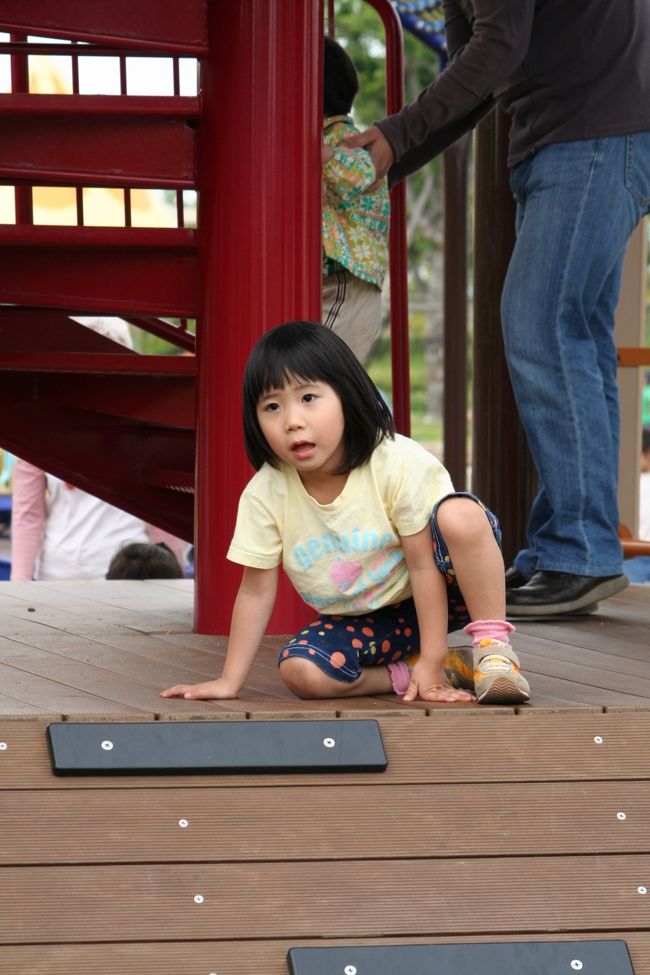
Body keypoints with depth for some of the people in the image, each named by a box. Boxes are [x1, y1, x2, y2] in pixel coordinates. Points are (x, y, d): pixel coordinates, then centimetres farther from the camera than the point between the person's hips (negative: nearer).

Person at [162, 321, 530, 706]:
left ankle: (492, 645, -21)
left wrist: (431, 665, -22)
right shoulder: (265, 494, -14)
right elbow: (256, 591, -6)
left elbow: (424, 564, -20)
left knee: (460, 515, -33)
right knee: (299, 669, -28)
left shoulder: (398, 464, -23)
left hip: (437, 594, -3)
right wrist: (230, 681, -6)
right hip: (361, 620, 3)